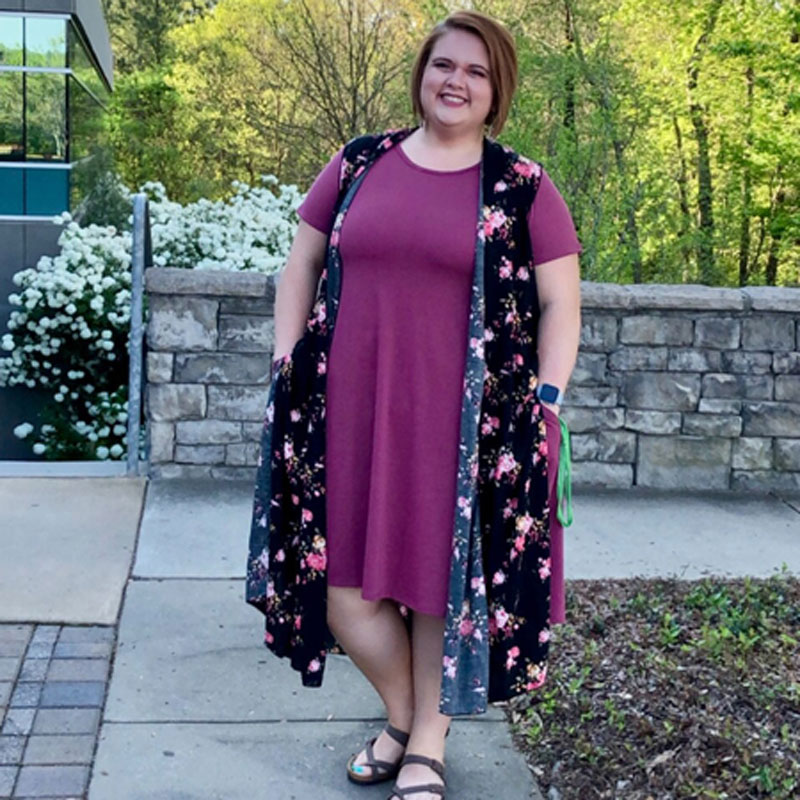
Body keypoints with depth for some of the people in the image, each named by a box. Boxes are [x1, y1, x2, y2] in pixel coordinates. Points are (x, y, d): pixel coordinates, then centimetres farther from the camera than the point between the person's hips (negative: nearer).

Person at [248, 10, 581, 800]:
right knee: (339, 578, 5)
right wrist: (287, 362, 6)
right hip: (350, 410, 3)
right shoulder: (357, 167, 8)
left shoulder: (523, 190, 0)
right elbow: (301, 265, 15)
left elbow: (559, 303, 2)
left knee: (441, 581, 7)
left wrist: (544, 405, -7)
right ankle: (401, 716, 33)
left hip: (461, 419, -3)